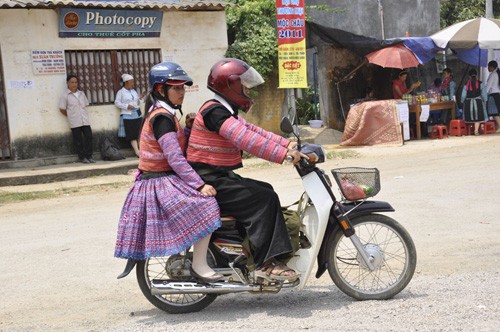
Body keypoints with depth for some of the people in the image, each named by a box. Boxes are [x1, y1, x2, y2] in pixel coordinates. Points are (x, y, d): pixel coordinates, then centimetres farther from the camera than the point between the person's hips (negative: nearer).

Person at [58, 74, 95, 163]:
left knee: (88, 137, -1)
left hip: (85, 120, 4)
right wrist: (71, 116, 6)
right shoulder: (65, 96, -4)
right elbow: (62, 109, -1)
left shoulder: (81, 93, 10)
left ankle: (89, 156, 8)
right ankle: (82, 157, 9)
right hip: (75, 122, -4)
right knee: (78, 140, 2)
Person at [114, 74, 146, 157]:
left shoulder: (133, 91, 15)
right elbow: (117, 103, -5)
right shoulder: (121, 92, 0)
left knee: (139, 133, 0)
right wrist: (126, 106, -15)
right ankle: (137, 152, -6)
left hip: (137, 114, 5)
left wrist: (141, 98, -1)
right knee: (132, 135, -4)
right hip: (127, 115, -5)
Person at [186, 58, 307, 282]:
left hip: (222, 177, 11)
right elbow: (246, 140, -28)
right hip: (210, 182, -11)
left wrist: (288, 145, 4)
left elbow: (254, 131, 15)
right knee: (264, 200, -17)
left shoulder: (226, 112, 18)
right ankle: (266, 263, -18)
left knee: (266, 192, 9)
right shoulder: (214, 112, -17)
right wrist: (284, 155, -29)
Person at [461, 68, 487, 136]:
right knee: (477, 117, 2)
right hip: (478, 101, -1)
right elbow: (483, 94, -2)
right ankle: (476, 131, -4)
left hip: (468, 102, 1)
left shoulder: (466, 85, -1)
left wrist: (463, 101, 18)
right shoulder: (480, 84, -3)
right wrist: (484, 101, 13)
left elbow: (463, 95, 2)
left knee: (470, 117, 9)